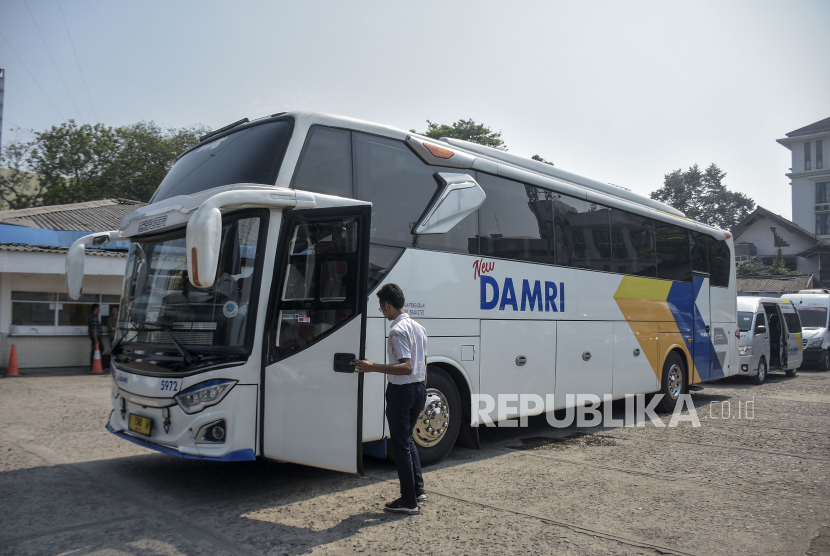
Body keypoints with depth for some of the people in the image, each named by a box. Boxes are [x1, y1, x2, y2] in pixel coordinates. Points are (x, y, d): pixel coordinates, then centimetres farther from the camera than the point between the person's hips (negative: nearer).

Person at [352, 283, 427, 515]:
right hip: (419, 389, 9)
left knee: (401, 445, 2)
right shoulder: (419, 328, 9)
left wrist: (373, 367, -29)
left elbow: (407, 367, -27)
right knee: (407, 439, 23)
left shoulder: (397, 331, -18)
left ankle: (409, 501, 10)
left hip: (401, 392, -9)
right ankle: (418, 490, 26)